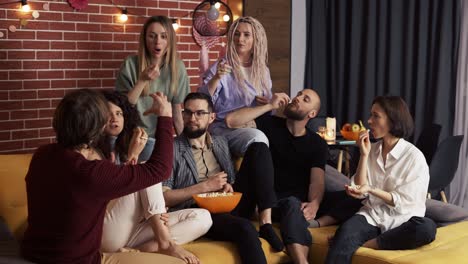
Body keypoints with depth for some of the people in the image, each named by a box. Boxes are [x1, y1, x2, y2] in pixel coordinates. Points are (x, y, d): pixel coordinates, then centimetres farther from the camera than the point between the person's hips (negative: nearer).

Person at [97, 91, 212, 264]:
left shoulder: (126, 148, 21)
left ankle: (144, 249, -27)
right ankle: (164, 243, -27)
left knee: (202, 217, -8)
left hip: (133, 230, 6)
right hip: (108, 234, -6)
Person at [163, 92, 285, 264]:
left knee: (258, 149, -7)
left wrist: (229, 187, -2)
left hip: (230, 205, 6)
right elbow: (163, 197, -7)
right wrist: (205, 186, -11)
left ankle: (265, 224, -16)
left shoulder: (220, 143, 21)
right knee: (244, 228, -38)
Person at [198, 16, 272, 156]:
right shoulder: (222, 67, 0)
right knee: (257, 138, -34)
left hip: (255, 127, 5)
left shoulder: (263, 71, 15)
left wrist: (269, 104, 3)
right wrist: (216, 78, -27)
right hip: (223, 128, -4)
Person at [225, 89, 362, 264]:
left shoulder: (317, 143, 10)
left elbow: (317, 180, -6)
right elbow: (231, 121, -8)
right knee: (293, 204, -39)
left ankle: (314, 223, -40)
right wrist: (270, 106, -7)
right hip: (275, 200, -2)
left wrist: (314, 204, -28)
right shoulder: (270, 124, 7)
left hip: (305, 200, 3)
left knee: (354, 199, -20)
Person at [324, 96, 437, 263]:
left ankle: (362, 245, -25)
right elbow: (360, 189, 2)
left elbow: (405, 202, -8)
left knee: (426, 227, -36)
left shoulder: (414, 156, -5)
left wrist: (371, 190, -20)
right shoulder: (371, 150, 9)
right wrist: (364, 155, -6)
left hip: (401, 220, -2)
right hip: (372, 215, 2)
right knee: (346, 230, -33)